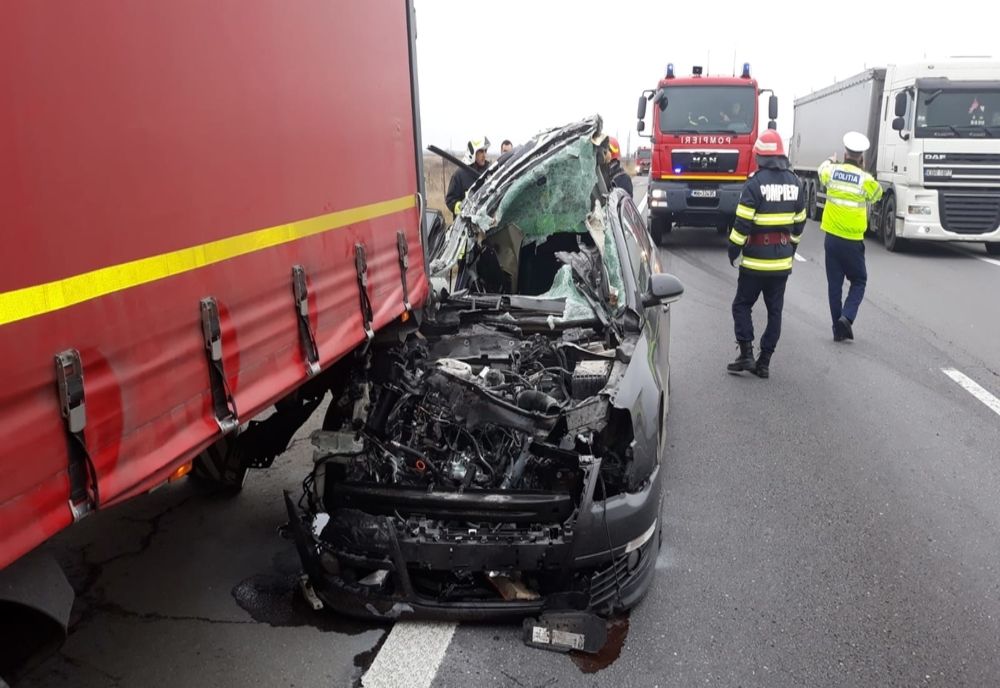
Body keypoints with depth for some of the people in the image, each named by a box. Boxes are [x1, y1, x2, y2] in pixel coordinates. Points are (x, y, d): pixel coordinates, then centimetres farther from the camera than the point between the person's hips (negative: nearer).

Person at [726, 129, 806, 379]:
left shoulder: (755, 183, -13)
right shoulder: (795, 183, 6)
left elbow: (743, 222, -16)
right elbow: (799, 222, 12)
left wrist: (734, 249, -5)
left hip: (756, 260, -5)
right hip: (782, 261, 5)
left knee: (742, 305, 8)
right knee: (775, 311, 10)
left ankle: (746, 354, -1)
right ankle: (764, 362, 13)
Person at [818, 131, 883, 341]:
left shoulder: (832, 171, -2)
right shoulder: (866, 180, -9)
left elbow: (822, 172, 23)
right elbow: (876, 194, 11)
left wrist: (829, 161, 44)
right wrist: (863, 171, 12)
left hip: (832, 237, 3)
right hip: (853, 241, -3)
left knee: (834, 284, 9)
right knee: (858, 282, 12)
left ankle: (838, 329, 11)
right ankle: (847, 317, -9)